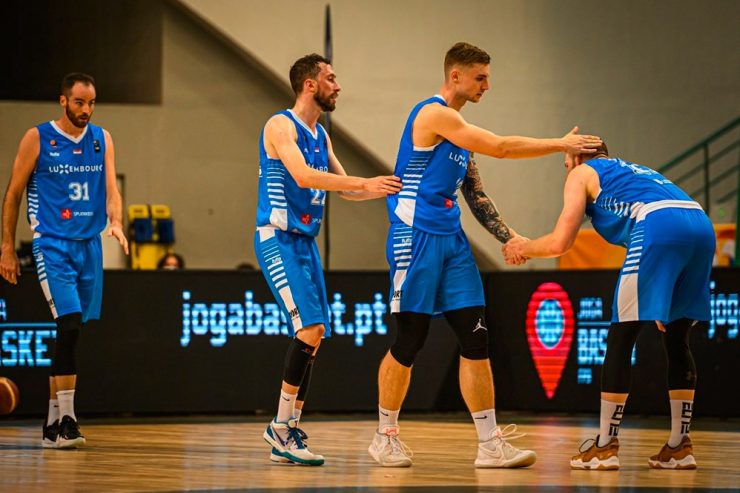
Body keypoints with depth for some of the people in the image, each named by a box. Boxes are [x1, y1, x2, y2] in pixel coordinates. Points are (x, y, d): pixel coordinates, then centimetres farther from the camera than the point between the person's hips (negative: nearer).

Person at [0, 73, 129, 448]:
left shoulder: (102, 140, 9)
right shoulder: (37, 138, -3)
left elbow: (111, 190, 4)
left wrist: (116, 223, -17)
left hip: (89, 245, 5)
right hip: (52, 244, -5)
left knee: (70, 336, 9)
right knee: (69, 326, -19)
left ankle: (52, 423, 17)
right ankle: (65, 420, -18)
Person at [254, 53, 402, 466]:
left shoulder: (321, 135, 16)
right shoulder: (281, 126, -11)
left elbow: (343, 186, 23)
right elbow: (303, 175, -26)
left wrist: (385, 189, 8)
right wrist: (364, 184, -29)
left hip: (306, 242, 9)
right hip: (279, 240, -9)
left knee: (313, 335, 6)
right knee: (310, 328, -19)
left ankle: (287, 434, 11)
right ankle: (282, 426, -12)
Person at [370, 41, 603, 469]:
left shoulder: (457, 128, 18)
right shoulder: (433, 114, -11)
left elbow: (475, 195, 20)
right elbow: (499, 147, -16)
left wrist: (509, 237, 10)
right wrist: (560, 144, -9)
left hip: (452, 240, 9)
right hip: (417, 237, -9)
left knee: (475, 338, 1)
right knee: (409, 341, -3)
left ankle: (490, 444, 0)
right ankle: (385, 437, 12)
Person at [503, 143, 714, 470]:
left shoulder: (582, 173, 20)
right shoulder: (632, 171, 39)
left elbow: (560, 243, 10)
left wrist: (523, 248, 30)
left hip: (658, 226, -7)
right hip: (701, 225, 7)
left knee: (620, 339, 3)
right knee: (676, 339, 18)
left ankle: (605, 446, 5)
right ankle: (679, 446, 18)